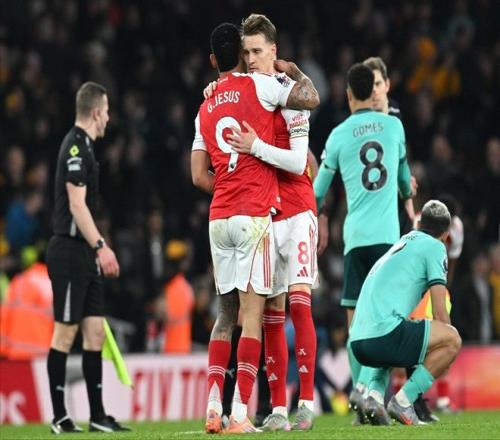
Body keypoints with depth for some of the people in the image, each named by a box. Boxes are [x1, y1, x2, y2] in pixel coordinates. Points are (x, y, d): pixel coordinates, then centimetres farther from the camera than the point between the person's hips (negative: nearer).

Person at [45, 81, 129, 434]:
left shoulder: (84, 147, 17)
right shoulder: (76, 148, -13)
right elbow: (77, 205, -20)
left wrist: (98, 249, 23)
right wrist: (100, 246, -25)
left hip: (85, 255, 10)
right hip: (69, 250, -10)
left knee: (95, 332, 7)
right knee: (66, 332, -5)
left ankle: (98, 415, 10)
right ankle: (59, 416, -2)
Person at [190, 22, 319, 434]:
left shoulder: (205, 110, 16)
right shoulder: (257, 85, -1)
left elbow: (200, 176, 12)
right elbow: (311, 98, -4)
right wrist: (293, 70, 13)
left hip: (219, 218, 6)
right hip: (254, 215, -6)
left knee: (225, 313, 13)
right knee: (252, 313, -7)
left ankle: (213, 407, 3)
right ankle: (240, 413, -14)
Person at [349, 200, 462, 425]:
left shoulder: (402, 244, 29)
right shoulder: (435, 247, 6)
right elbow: (440, 314, -1)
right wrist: (445, 355, 14)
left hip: (358, 341, 8)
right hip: (384, 333, -8)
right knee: (452, 338, -1)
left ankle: (374, 393, 9)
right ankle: (403, 400, -8)